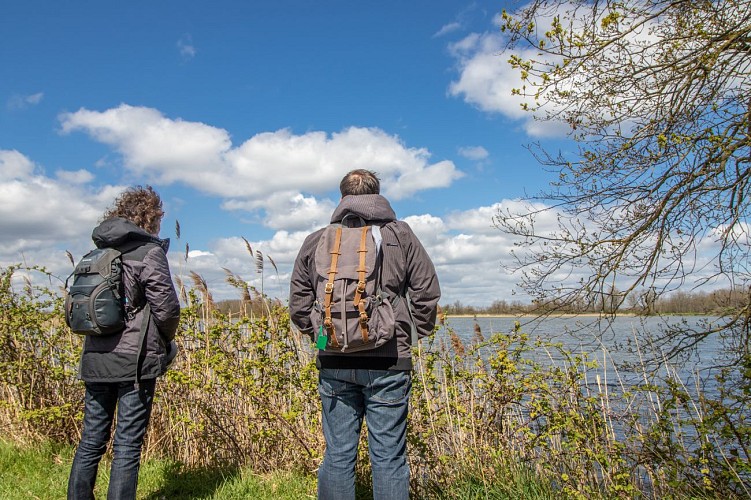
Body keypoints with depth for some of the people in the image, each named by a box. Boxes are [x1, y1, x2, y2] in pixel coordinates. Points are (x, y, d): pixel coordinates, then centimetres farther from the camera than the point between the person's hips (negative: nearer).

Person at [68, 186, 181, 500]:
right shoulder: (149, 251, -9)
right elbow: (167, 307, -12)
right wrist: (166, 340, 5)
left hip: (95, 359, 6)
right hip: (135, 361, -6)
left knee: (91, 441, 16)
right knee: (127, 445, 2)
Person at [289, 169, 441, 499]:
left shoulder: (316, 241, 6)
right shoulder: (400, 235, 2)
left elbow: (299, 304, 7)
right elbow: (428, 292, 0)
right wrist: (421, 331, 14)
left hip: (333, 363, 2)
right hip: (388, 362, -2)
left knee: (338, 454, 12)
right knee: (388, 456, 7)